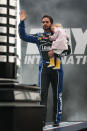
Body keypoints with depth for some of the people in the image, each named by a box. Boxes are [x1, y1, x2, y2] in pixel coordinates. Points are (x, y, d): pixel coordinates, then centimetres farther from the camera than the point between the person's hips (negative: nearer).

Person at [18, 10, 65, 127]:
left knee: (57, 94, 3)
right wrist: (22, 22, 0)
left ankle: (56, 120, 10)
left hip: (56, 67, -1)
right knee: (42, 93, -8)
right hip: (44, 68, 1)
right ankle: (42, 120, -8)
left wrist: (55, 51, -15)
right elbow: (23, 36, 9)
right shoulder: (38, 37, 12)